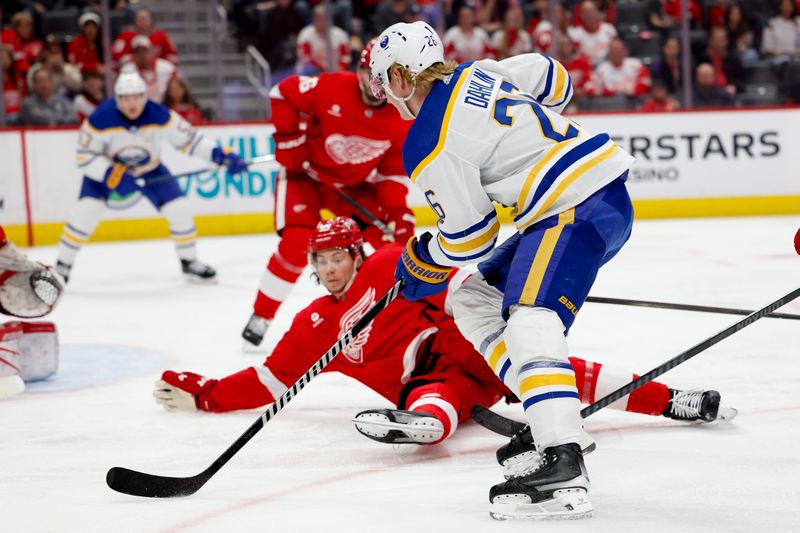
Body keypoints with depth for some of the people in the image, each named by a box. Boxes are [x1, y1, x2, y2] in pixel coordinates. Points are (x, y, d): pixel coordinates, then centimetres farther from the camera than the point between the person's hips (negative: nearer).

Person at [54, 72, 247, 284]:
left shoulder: (160, 116, -27)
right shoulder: (101, 119, -31)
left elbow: (188, 139, -16)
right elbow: (84, 156, -24)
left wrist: (220, 154, -28)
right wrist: (112, 176, -36)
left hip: (149, 169, 2)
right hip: (106, 169, -2)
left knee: (178, 209, -8)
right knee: (87, 209, -21)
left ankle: (189, 261, 14)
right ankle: (62, 265, -6)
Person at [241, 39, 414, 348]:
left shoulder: (401, 120, -14)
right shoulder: (332, 88, -25)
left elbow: (394, 170, -5)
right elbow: (283, 93, -13)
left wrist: (397, 209, -19)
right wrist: (289, 139, -13)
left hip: (354, 185, 4)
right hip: (305, 175, -4)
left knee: (395, 237, -5)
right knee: (296, 246, -22)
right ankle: (260, 319, -8)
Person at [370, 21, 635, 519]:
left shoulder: (429, 146, -12)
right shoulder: (477, 74, 10)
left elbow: (468, 236, -7)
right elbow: (554, 79, 21)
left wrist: (422, 263, 13)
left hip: (581, 207, -10)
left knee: (530, 321, -27)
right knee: (475, 300, 15)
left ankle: (564, 470, -43)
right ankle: (554, 419, 13)